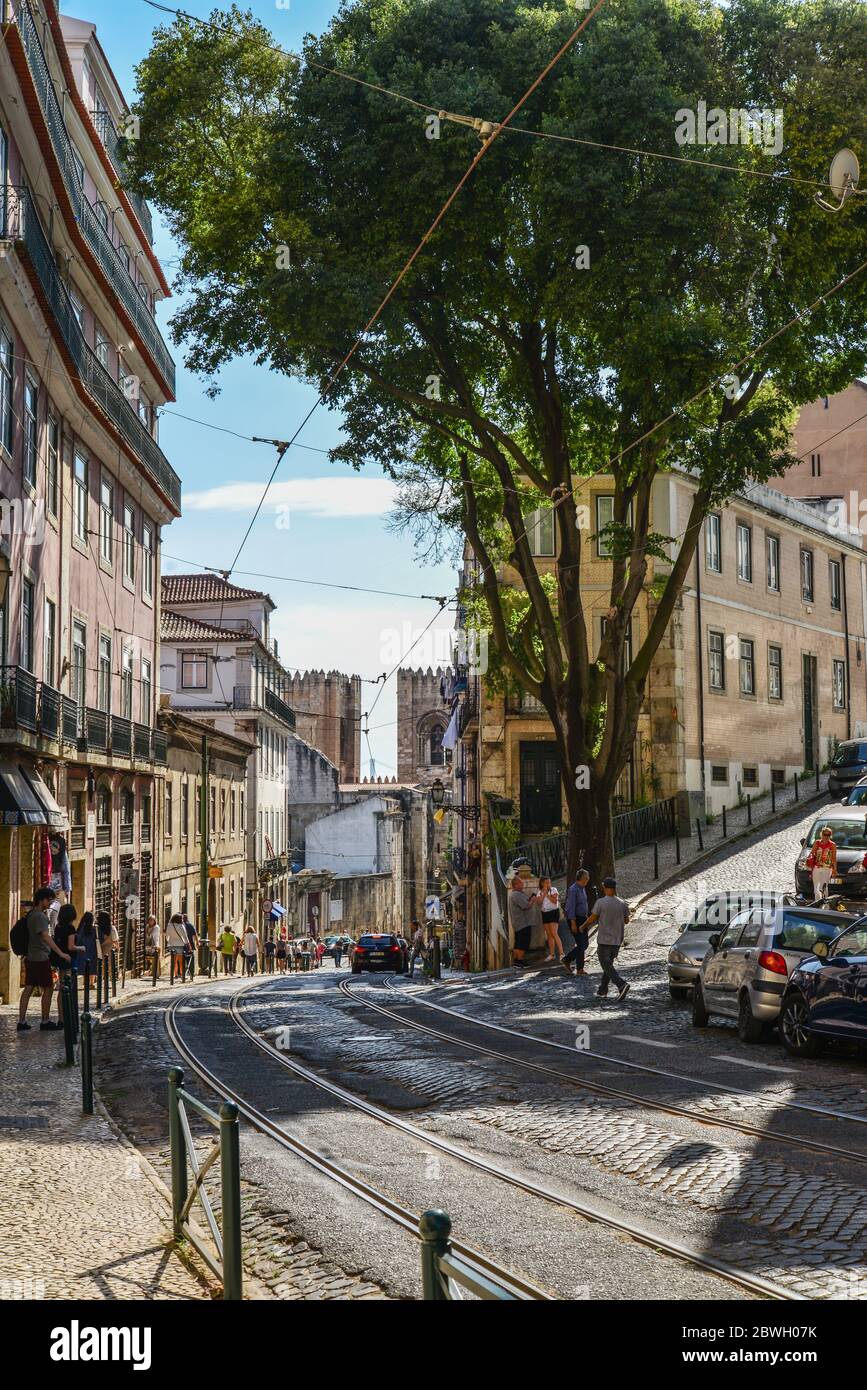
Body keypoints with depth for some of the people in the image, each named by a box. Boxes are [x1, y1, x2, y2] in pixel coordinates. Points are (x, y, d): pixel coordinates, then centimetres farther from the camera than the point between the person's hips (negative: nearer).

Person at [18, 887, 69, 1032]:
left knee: (28, 988, 7)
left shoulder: (31, 914, 13)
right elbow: (46, 936, -28)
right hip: (40, 958, -9)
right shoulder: (39, 916, -17)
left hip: (30, 958, 9)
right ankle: (45, 1022, 6)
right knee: (48, 988, 0)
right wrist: (60, 953, -29)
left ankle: (21, 1022, 6)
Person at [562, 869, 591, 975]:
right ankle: (579, 969, 1)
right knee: (581, 944, -7)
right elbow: (571, 907, -20)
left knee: (584, 944, 11)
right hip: (575, 919, -9)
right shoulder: (573, 889, -17)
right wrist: (573, 923, -22)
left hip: (582, 919, 9)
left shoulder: (582, 889, 13)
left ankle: (566, 960, 22)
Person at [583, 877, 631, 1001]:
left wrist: (584, 926, 12)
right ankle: (602, 991, 20)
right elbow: (626, 920, 10)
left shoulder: (600, 902, -12)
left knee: (607, 966, -2)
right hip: (617, 940, 5)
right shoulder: (622, 903, 0)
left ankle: (622, 985, -22)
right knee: (608, 965, 17)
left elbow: (592, 918, -6)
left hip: (604, 941, -5)